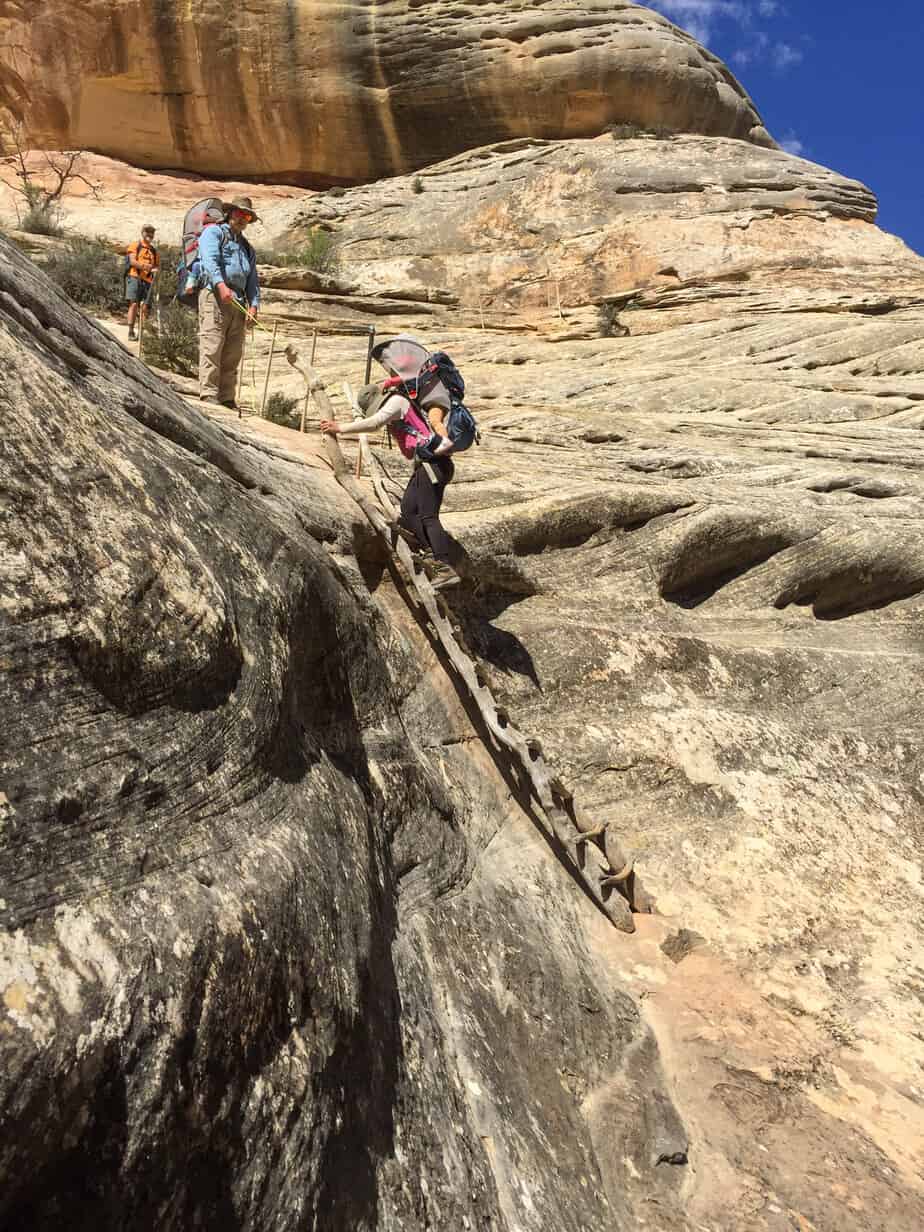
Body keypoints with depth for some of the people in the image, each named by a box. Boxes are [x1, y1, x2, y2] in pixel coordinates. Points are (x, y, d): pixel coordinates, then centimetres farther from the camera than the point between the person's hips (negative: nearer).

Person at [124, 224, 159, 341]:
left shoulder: (154, 250, 22)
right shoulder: (135, 245, 8)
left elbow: (158, 265, 20)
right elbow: (132, 261, -5)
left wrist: (155, 269, -5)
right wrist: (143, 266, -25)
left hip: (147, 280, 4)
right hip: (134, 278, -4)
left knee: (145, 306, 0)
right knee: (134, 304, -14)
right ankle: (131, 332, -14)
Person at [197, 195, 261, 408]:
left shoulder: (247, 247, 30)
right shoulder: (213, 232, 10)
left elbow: (253, 280, 23)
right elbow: (210, 260, -10)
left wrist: (254, 304, 4)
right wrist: (221, 285, -27)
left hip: (238, 302, 6)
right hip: (214, 295, -6)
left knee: (233, 353, 2)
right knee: (212, 346, -14)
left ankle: (227, 398, 4)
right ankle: (208, 393, -19)